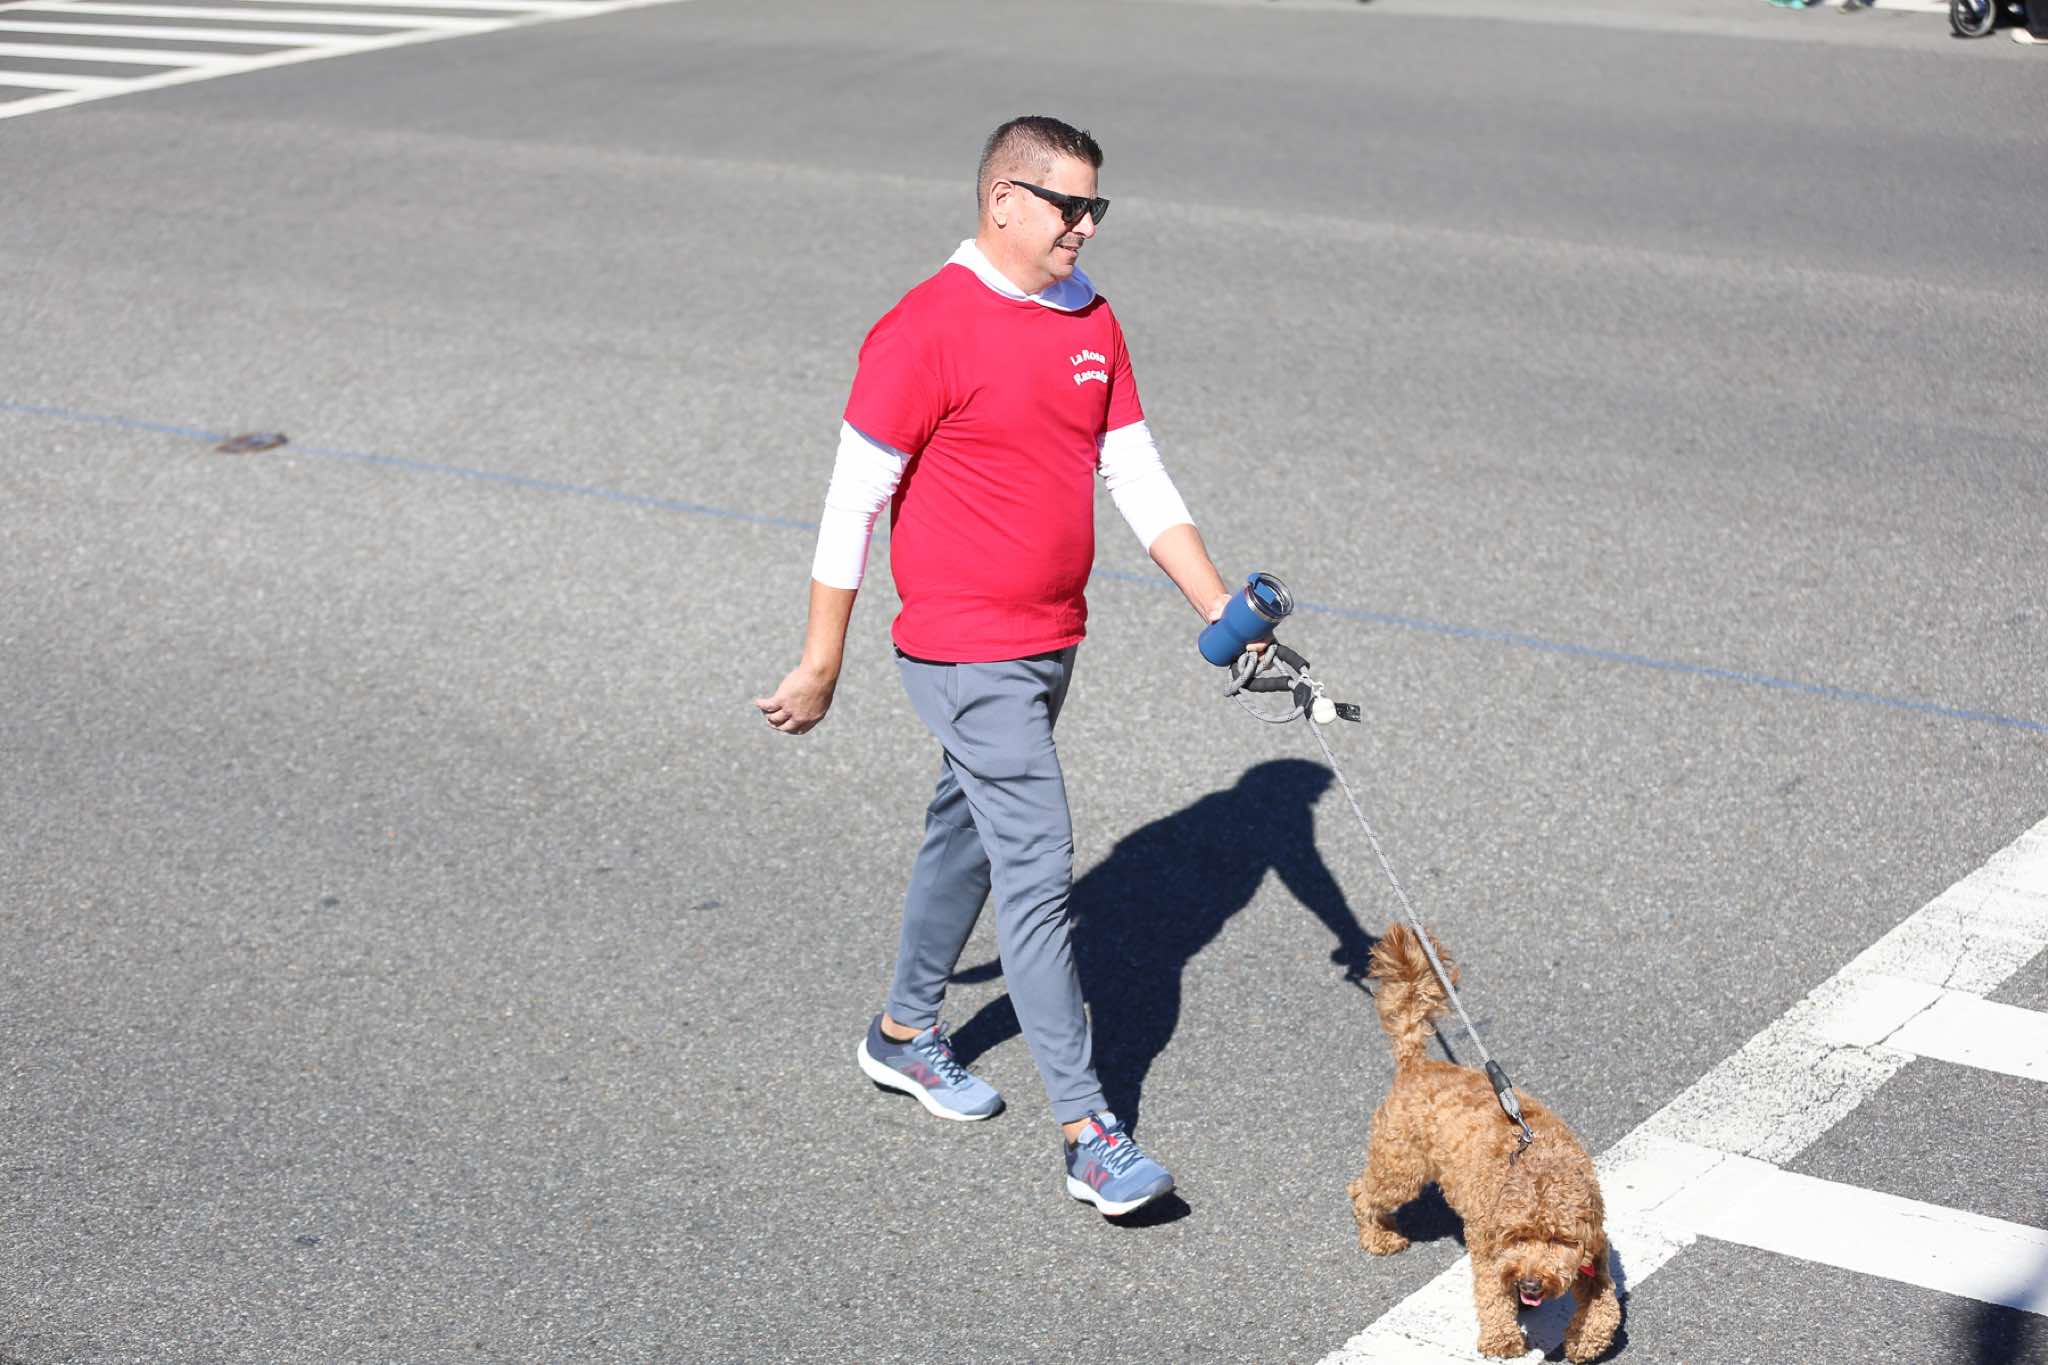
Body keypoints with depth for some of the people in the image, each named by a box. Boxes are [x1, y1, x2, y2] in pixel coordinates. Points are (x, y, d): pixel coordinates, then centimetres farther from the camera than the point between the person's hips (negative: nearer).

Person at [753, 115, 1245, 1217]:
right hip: (967, 653, -8)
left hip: (1052, 645, 8)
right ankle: (1087, 1130, -6)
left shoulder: (1093, 323, 7)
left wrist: (1222, 611, 2)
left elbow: (1140, 482, 10)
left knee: (968, 835, 21)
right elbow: (852, 503, -13)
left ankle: (905, 1033, 40)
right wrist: (820, 668, -10)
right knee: (1038, 872, -9)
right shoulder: (929, 331, -16)